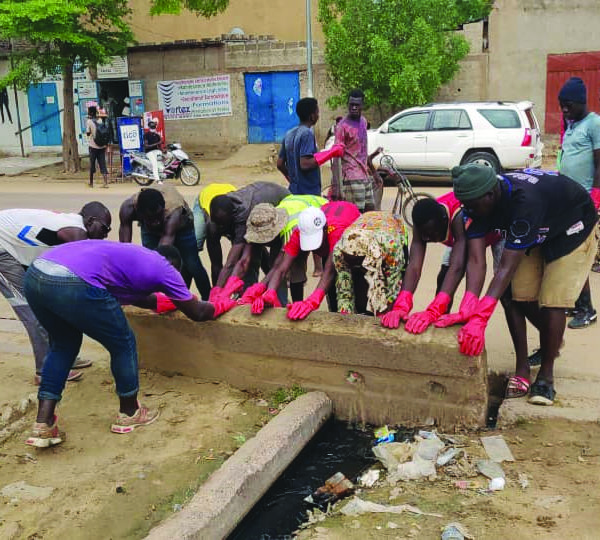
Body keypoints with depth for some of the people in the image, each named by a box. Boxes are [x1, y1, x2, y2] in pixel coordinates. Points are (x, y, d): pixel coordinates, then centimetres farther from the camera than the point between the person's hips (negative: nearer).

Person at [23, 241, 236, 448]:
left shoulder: (134, 256, 33)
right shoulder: (164, 268, 14)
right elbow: (197, 313, 22)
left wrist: (167, 301, 63)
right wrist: (222, 304, 41)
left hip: (34, 275, 9)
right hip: (73, 285, -8)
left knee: (63, 345, 29)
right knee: (123, 344, 15)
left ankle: (43, 425, 24)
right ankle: (129, 414, 31)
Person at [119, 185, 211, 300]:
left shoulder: (173, 209, -49)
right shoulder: (128, 207, -40)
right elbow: (125, 246, -39)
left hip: (180, 224, -2)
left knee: (192, 265, -7)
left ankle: (208, 301, 7)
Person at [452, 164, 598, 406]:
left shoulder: (524, 201, -43)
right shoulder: (479, 201, -24)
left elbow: (507, 267, -45)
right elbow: (476, 261, -29)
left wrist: (479, 320, -51)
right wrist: (468, 312, -40)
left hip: (574, 229, -6)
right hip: (537, 233, 6)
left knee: (552, 301, -15)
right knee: (521, 296, -2)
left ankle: (546, 375, 2)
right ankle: (552, 338, 27)